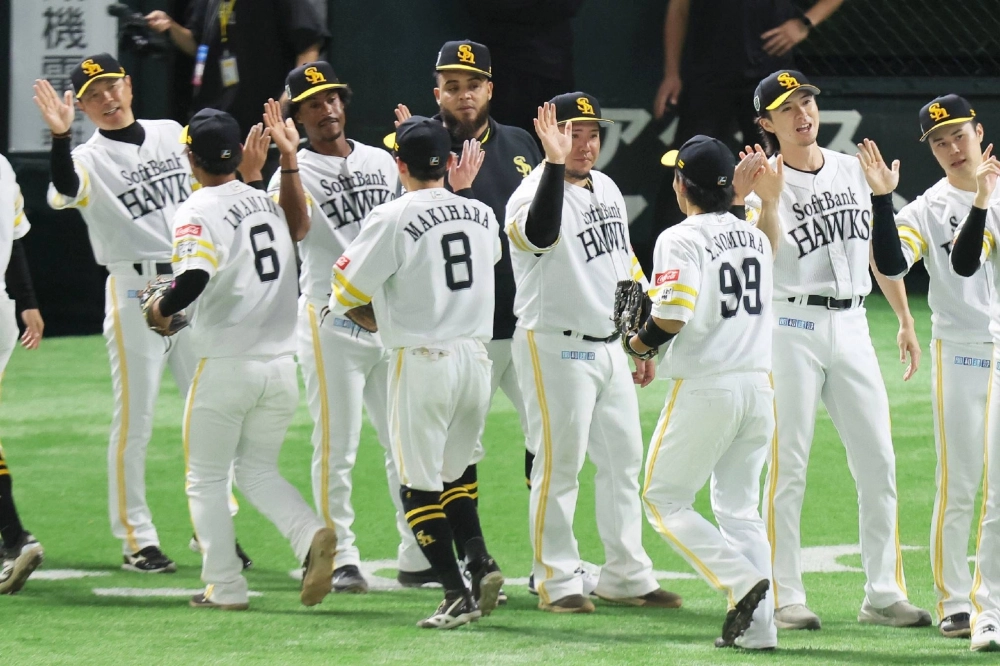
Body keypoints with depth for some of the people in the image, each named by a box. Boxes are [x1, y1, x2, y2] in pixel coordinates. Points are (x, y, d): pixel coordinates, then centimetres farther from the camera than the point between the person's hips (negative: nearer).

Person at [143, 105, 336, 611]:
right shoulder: (266, 203, 10)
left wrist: (161, 309, -9)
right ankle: (312, 535, -7)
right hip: (281, 366, 6)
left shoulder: (197, 212, -11)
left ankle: (225, 586, 4)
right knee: (257, 469, 19)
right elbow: (298, 223, 34)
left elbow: (194, 279, -27)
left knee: (206, 479, 9)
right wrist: (289, 161, 28)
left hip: (225, 366, -6)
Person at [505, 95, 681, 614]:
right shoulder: (533, 194, -14)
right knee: (559, 464, -6)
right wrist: (555, 162, -43)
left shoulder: (607, 190, 12)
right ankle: (556, 583, 0)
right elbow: (540, 233, -39)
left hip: (610, 347, 8)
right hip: (555, 349, -8)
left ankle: (626, 576, 18)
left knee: (624, 459, 10)